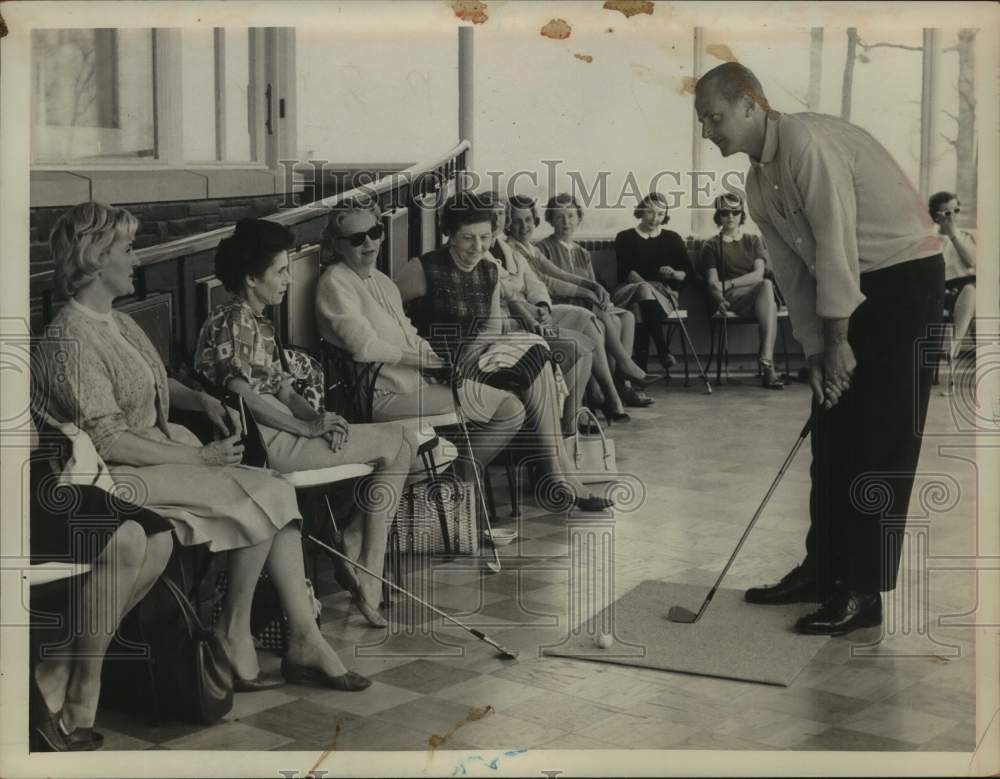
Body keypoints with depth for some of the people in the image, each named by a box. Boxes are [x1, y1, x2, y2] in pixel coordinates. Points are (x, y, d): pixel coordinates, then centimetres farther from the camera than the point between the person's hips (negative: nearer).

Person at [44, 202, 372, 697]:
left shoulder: (118, 322, 14)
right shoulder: (74, 336, -16)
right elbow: (108, 441, -20)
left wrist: (200, 399, 8)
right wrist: (200, 458, -18)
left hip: (164, 450, 9)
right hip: (122, 476, -9)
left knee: (276, 492, -10)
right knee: (263, 497, -18)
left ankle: (304, 640, -10)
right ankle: (233, 638, -4)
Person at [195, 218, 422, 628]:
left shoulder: (261, 324, 20)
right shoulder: (231, 322, -12)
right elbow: (241, 396, -21)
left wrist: (317, 416, -3)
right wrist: (308, 427, -17)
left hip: (282, 430, 10)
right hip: (261, 438, -10)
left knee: (402, 440, 5)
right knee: (393, 442, -5)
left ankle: (356, 549, 4)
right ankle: (364, 571, 4)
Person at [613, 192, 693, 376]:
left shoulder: (672, 239, 18)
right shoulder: (625, 238, 12)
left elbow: (688, 271, 11)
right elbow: (626, 270, -4)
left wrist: (674, 274, -12)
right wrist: (646, 285, -21)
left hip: (664, 293, 1)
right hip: (629, 290, -1)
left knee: (642, 309, -35)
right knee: (644, 290, -38)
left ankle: (640, 364, -43)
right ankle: (663, 351, -46)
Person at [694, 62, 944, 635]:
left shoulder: (805, 139, -18)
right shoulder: (758, 186, 11)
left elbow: (836, 239, -21)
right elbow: (795, 272, 11)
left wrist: (839, 341, -16)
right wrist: (816, 352, 3)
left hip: (905, 278, -9)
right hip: (848, 292, 9)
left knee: (881, 444, -8)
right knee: (832, 438, 11)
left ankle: (863, 594, -4)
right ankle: (823, 570, 21)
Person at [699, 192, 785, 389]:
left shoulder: (753, 241, 22)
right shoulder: (711, 246, 16)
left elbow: (758, 274, 4)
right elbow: (712, 281, 0)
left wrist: (727, 284, -11)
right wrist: (719, 298, -23)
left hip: (757, 295, 2)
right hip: (732, 299, -2)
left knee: (766, 285, -37)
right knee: (766, 285, -34)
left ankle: (766, 362, -48)